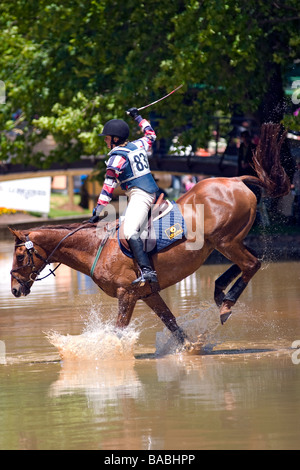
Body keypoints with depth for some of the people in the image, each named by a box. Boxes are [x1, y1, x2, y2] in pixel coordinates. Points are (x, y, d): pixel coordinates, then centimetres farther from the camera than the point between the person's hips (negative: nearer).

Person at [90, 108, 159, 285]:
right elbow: (151, 134, 38)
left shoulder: (117, 157, -6)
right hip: (153, 193, 10)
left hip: (138, 195, -10)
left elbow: (108, 187, -8)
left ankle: (147, 270, -40)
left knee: (130, 232, -24)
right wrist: (138, 117, 50)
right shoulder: (139, 145, 14)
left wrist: (97, 211, -5)